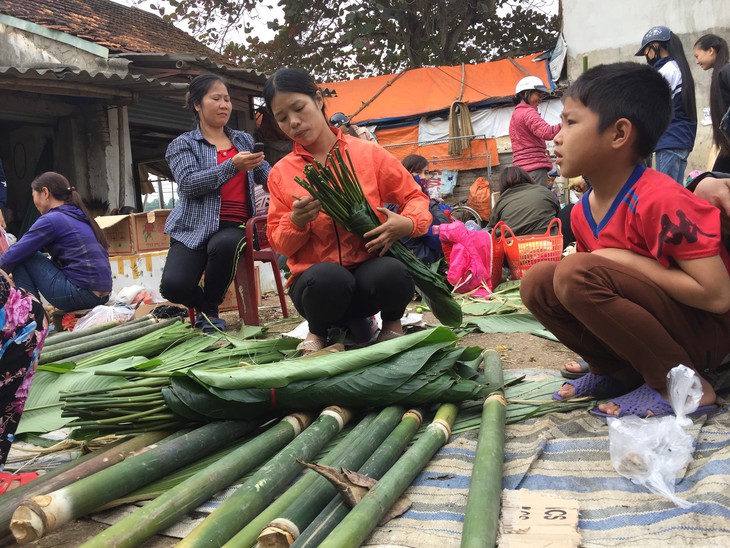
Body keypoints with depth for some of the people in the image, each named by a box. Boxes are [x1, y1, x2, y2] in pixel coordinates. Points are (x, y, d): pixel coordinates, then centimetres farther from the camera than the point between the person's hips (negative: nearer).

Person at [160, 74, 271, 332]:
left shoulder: (244, 140, 20)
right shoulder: (183, 144, 7)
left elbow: (267, 175, 16)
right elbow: (188, 184, -11)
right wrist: (233, 166, -21)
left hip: (235, 225, 2)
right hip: (196, 227, -1)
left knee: (224, 244, -37)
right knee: (173, 286, -26)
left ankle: (210, 310, -9)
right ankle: (204, 306, 12)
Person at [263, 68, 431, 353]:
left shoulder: (369, 153, 3)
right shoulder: (281, 173, 6)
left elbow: (415, 197, 9)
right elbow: (279, 244, 8)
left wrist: (406, 224, -14)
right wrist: (296, 221, -15)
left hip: (370, 269, 0)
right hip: (317, 282, 0)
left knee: (392, 272, -35)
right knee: (327, 276, -36)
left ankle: (392, 323, 1)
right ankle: (318, 331, -1)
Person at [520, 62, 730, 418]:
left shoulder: (660, 200, -24)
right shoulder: (582, 213, 1)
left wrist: (627, 260, -22)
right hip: (653, 322, 7)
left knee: (577, 272, -28)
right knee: (537, 282, -7)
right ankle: (619, 372, 3)